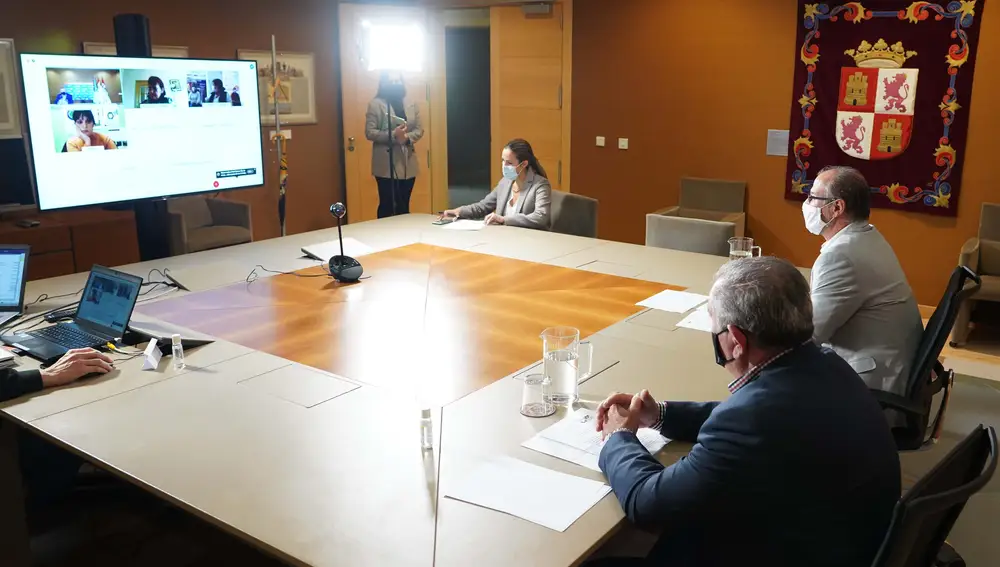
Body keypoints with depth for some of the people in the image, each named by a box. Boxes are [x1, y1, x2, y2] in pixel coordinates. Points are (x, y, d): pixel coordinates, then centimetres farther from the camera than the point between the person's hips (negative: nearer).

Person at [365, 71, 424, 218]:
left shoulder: (411, 104, 12)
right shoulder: (375, 104, -2)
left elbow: (419, 129, 8)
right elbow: (369, 132, -9)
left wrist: (407, 137, -14)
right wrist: (393, 135, -21)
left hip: (408, 163, 5)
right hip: (386, 164, -4)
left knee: (404, 206, 11)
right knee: (387, 205, -1)